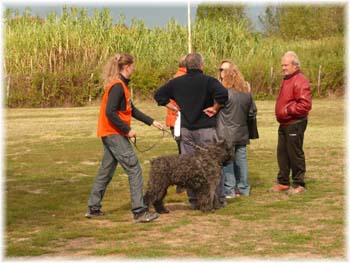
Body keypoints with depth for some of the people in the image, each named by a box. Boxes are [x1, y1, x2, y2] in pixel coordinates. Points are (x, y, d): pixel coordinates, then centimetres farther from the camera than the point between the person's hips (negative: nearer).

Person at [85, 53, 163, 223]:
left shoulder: (120, 85, 14)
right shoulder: (117, 86, -17)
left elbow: (131, 109, 20)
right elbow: (110, 112, -24)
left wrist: (151, 122, 17)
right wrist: (127, 129, -19)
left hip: (110, 135, 10)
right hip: (114, 134, -10)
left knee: (106, 171, 16)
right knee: (134, 170, -10)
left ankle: (93, 208, 22)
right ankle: (139, 212, -12)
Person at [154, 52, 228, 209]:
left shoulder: (176, 83, 5)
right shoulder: (208, 81, -10)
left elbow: (158, 95, 10)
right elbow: (223, 94, -26)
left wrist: (175, 107, 10)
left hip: (186, 129, 4)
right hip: (205, 129, -4)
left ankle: (194, 200, 11)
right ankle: (219, 199, 9)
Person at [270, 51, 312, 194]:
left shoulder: (300, 81, -15)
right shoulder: (287, 80, 17)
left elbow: (305, 104, -23)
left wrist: (288, 110, -20)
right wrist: (281, 113, 14)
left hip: (295, 124, -10)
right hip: (284, 124, 10)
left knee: (295, 154, -3)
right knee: (282, 153, 13)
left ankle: (298, 184, 6)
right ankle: (283, 182, 22)